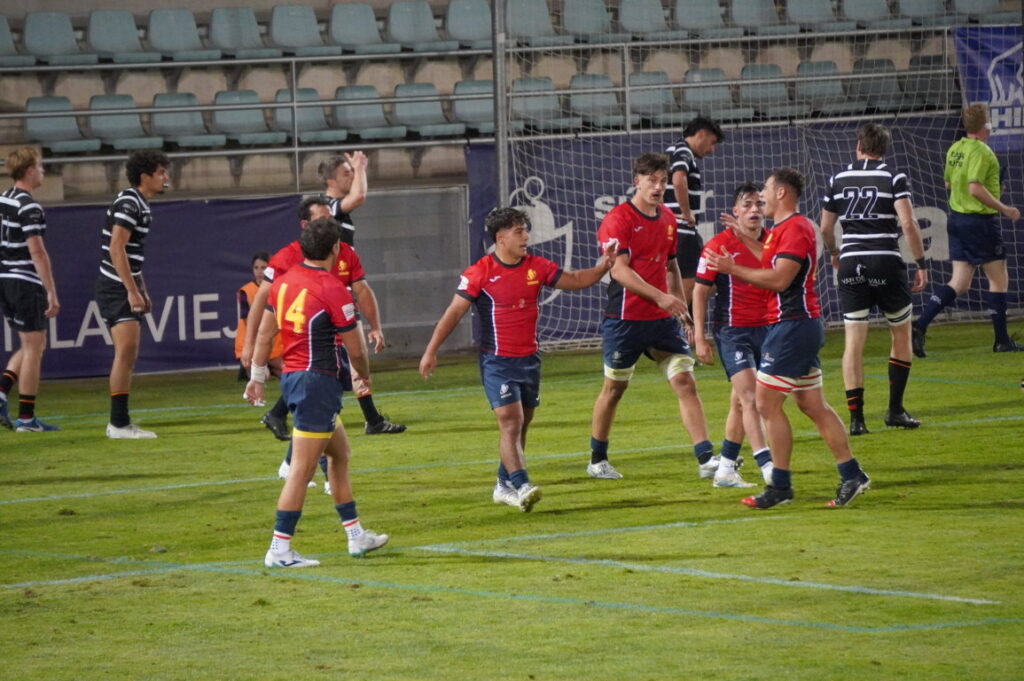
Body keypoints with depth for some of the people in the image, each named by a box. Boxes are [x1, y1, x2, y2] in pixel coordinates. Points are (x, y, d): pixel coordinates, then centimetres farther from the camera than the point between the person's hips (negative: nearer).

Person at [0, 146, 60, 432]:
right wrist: (52, 293, -18)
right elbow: (37, 252, -20)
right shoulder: (29, 207, -15)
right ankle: (26, 417, 0)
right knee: (33, 347, -1)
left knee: (30, 346, 18)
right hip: (25, 283, -8)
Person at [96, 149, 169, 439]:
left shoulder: (140, 205, 16)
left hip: (127, 288, 10)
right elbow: (116, 249, -21)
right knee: (126, 352, -14)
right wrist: (132, 290, -22)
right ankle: (118, 423, -14)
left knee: (128, 356, 11)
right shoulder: (128, 204, -14)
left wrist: (142, 290, 24)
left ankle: (120, 421, 15)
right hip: (116, 287, -10)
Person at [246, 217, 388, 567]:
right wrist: (365, 378, 10)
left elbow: (264, 333, 12)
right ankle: (280, 549, -7)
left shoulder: (284, 282, 6)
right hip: (317, 382, -9)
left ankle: (356, 535, 29)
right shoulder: (333, 290, -15)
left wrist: (257, 376, 20)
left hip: (292, 377, 9)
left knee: (340, 454, 21)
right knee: (302, 469, -6)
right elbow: (355, 349, -9)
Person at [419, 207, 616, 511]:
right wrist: (431, 351, -11)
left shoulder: (537, 267, 4)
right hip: (497, 361, -6)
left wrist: (603, 266, -3)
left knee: (521, 424, 11)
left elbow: (575, 280, 14)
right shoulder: (480, 273, -10)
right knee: (510, 421, -16)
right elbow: (454, 312, -8)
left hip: (529, 358, 6)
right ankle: (521, 486, -24)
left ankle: (504, 485, 22)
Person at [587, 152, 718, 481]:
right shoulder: (618, 219, -11)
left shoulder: (667, 219, 11)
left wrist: (682, 309, 19)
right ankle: (597, 460, 22)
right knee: (614, 388, 7)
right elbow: (620, 270, -20)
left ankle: (706, 459, -9)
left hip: (663, 318, 5)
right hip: (625, 318, -5)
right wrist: (660, 297, -28)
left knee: (685, 381, -5)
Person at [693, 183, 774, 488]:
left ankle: (725, 469, 20)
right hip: (732, 329, -5)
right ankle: (768, 467, -20)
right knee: (750, 397, -14)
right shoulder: (719, 245, -9)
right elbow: (700, 291, -5)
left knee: (740, 400, 11)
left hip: (765, 328, 5)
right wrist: (699, 337, -7)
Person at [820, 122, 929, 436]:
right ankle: (895, 409, 13)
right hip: (886, 263, -2)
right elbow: (908, 224, -11)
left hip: (851, 263, 2)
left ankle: (856, 417, -5)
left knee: (853, 342, 2)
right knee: (901, 333, 15)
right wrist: (921, 264, -3)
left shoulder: (838, 179, 8)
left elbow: (825, 227, 14)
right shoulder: (893, 177, -1)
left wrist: (834, 254, 34)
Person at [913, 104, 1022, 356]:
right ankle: (1002, 340, 10)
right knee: (999, 279, 5)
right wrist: (1003, 209, -15)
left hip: (957, 219, 8)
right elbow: (975, 189, -25)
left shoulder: (954, 150, 9)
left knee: (959, 283, 7)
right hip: (980, 220, -8)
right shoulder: (981, 151, -17)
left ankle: (919, 326, -7)